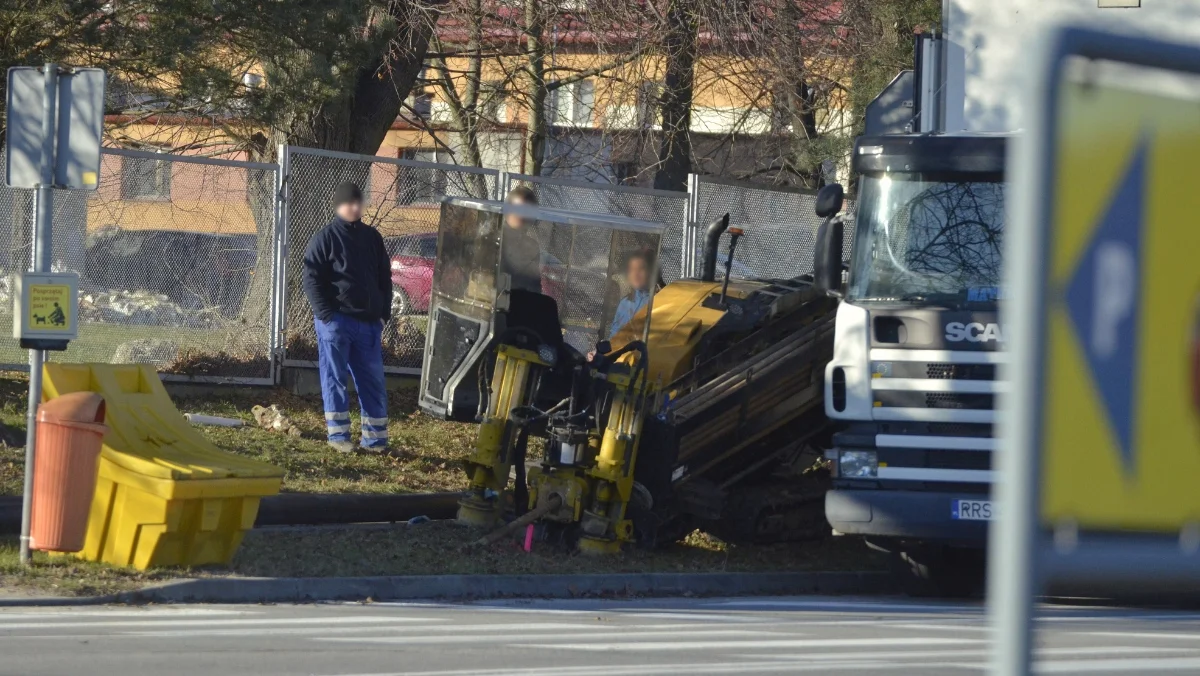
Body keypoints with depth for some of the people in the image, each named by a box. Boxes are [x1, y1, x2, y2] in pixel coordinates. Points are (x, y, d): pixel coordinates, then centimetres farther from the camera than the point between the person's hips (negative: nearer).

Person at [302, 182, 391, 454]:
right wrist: (326, 315, -14)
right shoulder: (325, 238, -3)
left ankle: (375, 438, 9)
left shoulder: (372, 237, 13)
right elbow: (312, 280, -6)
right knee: (335, 379, -1)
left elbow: (384, 278, 18)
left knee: (373, 380, 5)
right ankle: (338, 434, 4)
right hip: (336, 320, -5)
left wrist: (383, 314, 7)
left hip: (368, 322, 5)